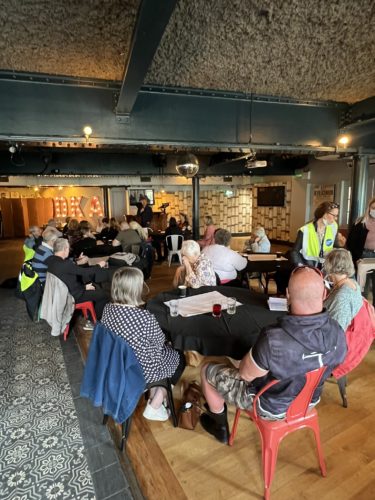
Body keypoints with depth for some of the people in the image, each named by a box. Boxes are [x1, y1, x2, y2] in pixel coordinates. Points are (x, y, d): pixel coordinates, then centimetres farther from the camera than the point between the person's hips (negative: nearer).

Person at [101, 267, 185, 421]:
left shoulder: (108, 308, -13)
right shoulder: (146, 318, -33)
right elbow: (160, 342, -14)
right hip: (141, 371, -7)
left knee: (167, 350, 27)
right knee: (179, 358, 21)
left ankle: (153, 395, 33)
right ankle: (154, 407, 24)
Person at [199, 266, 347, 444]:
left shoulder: (272, 340, -41)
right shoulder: (338, 333, -22)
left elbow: (245, 374, -22)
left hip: (272, 407, -5)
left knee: (207, 371, 13)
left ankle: (220, 426, 36)